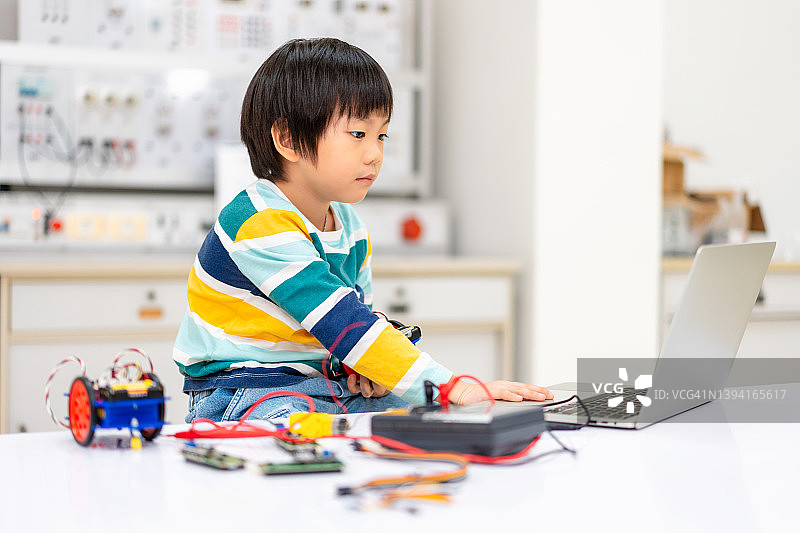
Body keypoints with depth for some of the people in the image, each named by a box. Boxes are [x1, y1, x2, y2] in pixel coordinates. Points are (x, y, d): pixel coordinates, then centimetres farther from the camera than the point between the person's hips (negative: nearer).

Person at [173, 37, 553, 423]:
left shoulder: (350, 226, 9)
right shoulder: (260, 225, -23)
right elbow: (339, 322, -31)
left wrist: (375, 367, -7)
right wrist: (450, 387, -36)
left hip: (332, 384, 8)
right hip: (248, 393, -8)